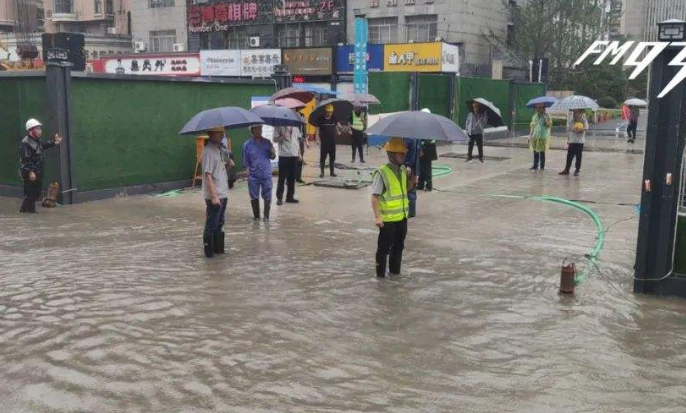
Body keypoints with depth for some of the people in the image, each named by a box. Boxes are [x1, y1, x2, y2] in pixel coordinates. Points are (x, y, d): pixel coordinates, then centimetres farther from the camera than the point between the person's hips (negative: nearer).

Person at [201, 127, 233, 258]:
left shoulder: (220, 148, 9)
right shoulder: (208, 151, -16)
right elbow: (208, 175, -20)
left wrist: (229, 161, 0)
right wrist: (214, 196, -23)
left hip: (223, 194, 9)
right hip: (214, 196, -9)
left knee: (220, 223, 16)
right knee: (211, 225, 1)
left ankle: (218, 248, 26)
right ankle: (209, 251, 11)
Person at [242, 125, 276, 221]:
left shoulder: (267, 142, 5)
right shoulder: (247, 144, -1)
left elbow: (271, 157, 11)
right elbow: (246, 161, 3)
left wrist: (273, 154, -9)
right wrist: (248, 168, -12)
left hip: (266, 174, 1)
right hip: (253, 175, -1)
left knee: (267, 197, 1)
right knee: (254, 197, 9)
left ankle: (266, 216, 12)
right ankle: (256, 216, 23)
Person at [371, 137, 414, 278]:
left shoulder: (403, 170, 4)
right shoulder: (382, 173, -17)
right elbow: (374, 196, -18)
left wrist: (411, 180, -3)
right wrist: (377, 216, -23)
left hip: (402, 216, 7)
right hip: (388, 218, -7)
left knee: (399, 246, 18)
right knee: (384, 248, 4)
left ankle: (395, 272, 33)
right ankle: (380, 275, 17)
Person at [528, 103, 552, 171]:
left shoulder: (547, 116, -3)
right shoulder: (534, 116, 11)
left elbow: (549, 125, -16)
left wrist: (544, 118, -22)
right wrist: (530, 136, 11)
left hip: (543, 137, -4)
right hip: (535, 137, 4)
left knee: (542, 152, 1)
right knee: (535, 152, 7)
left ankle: (542, 166, 9)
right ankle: (535, 166, 14)